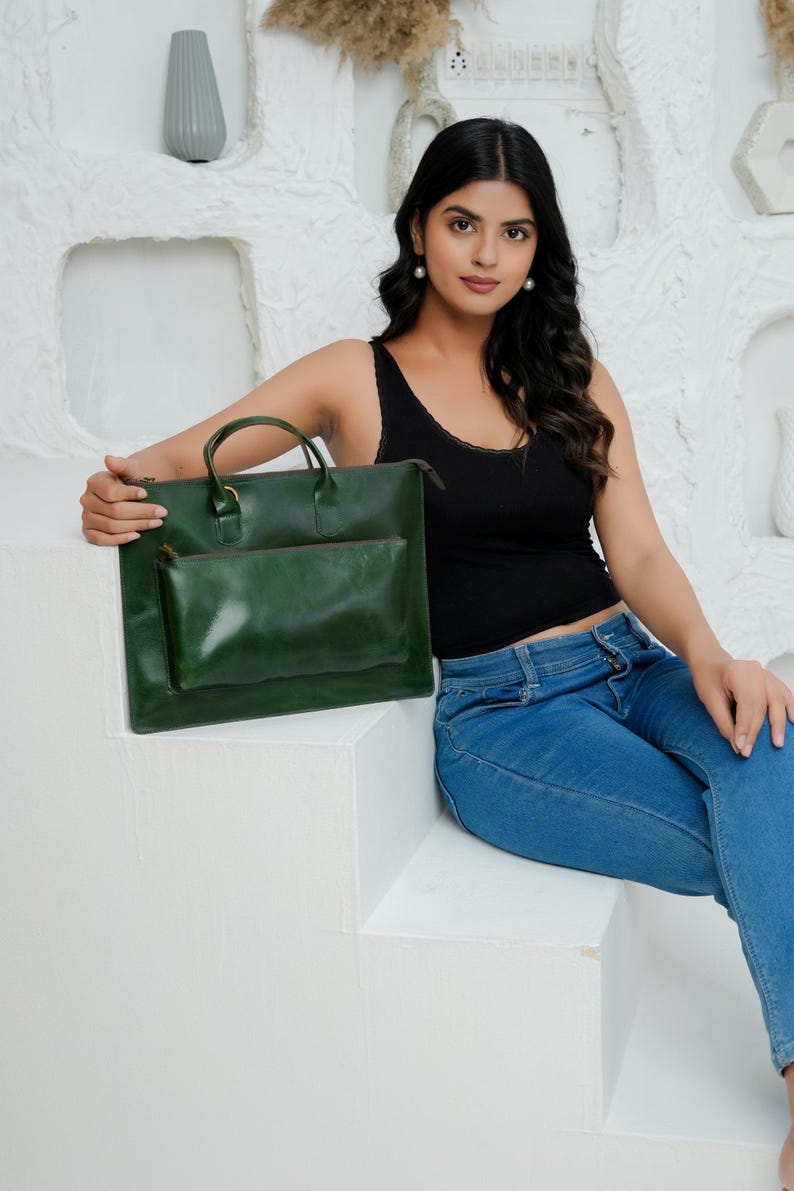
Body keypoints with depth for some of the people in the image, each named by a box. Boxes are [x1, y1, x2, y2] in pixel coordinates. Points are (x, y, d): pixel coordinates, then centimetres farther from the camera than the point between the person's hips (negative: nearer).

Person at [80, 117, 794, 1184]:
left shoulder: (576, 380, 14)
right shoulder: (355, 379, 5)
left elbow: (638, 555, 7)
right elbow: (175, 457, 5)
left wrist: (704, 651, -14)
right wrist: (119, 494, -20)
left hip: (633, 662, 3)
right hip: (494, 710, -3)